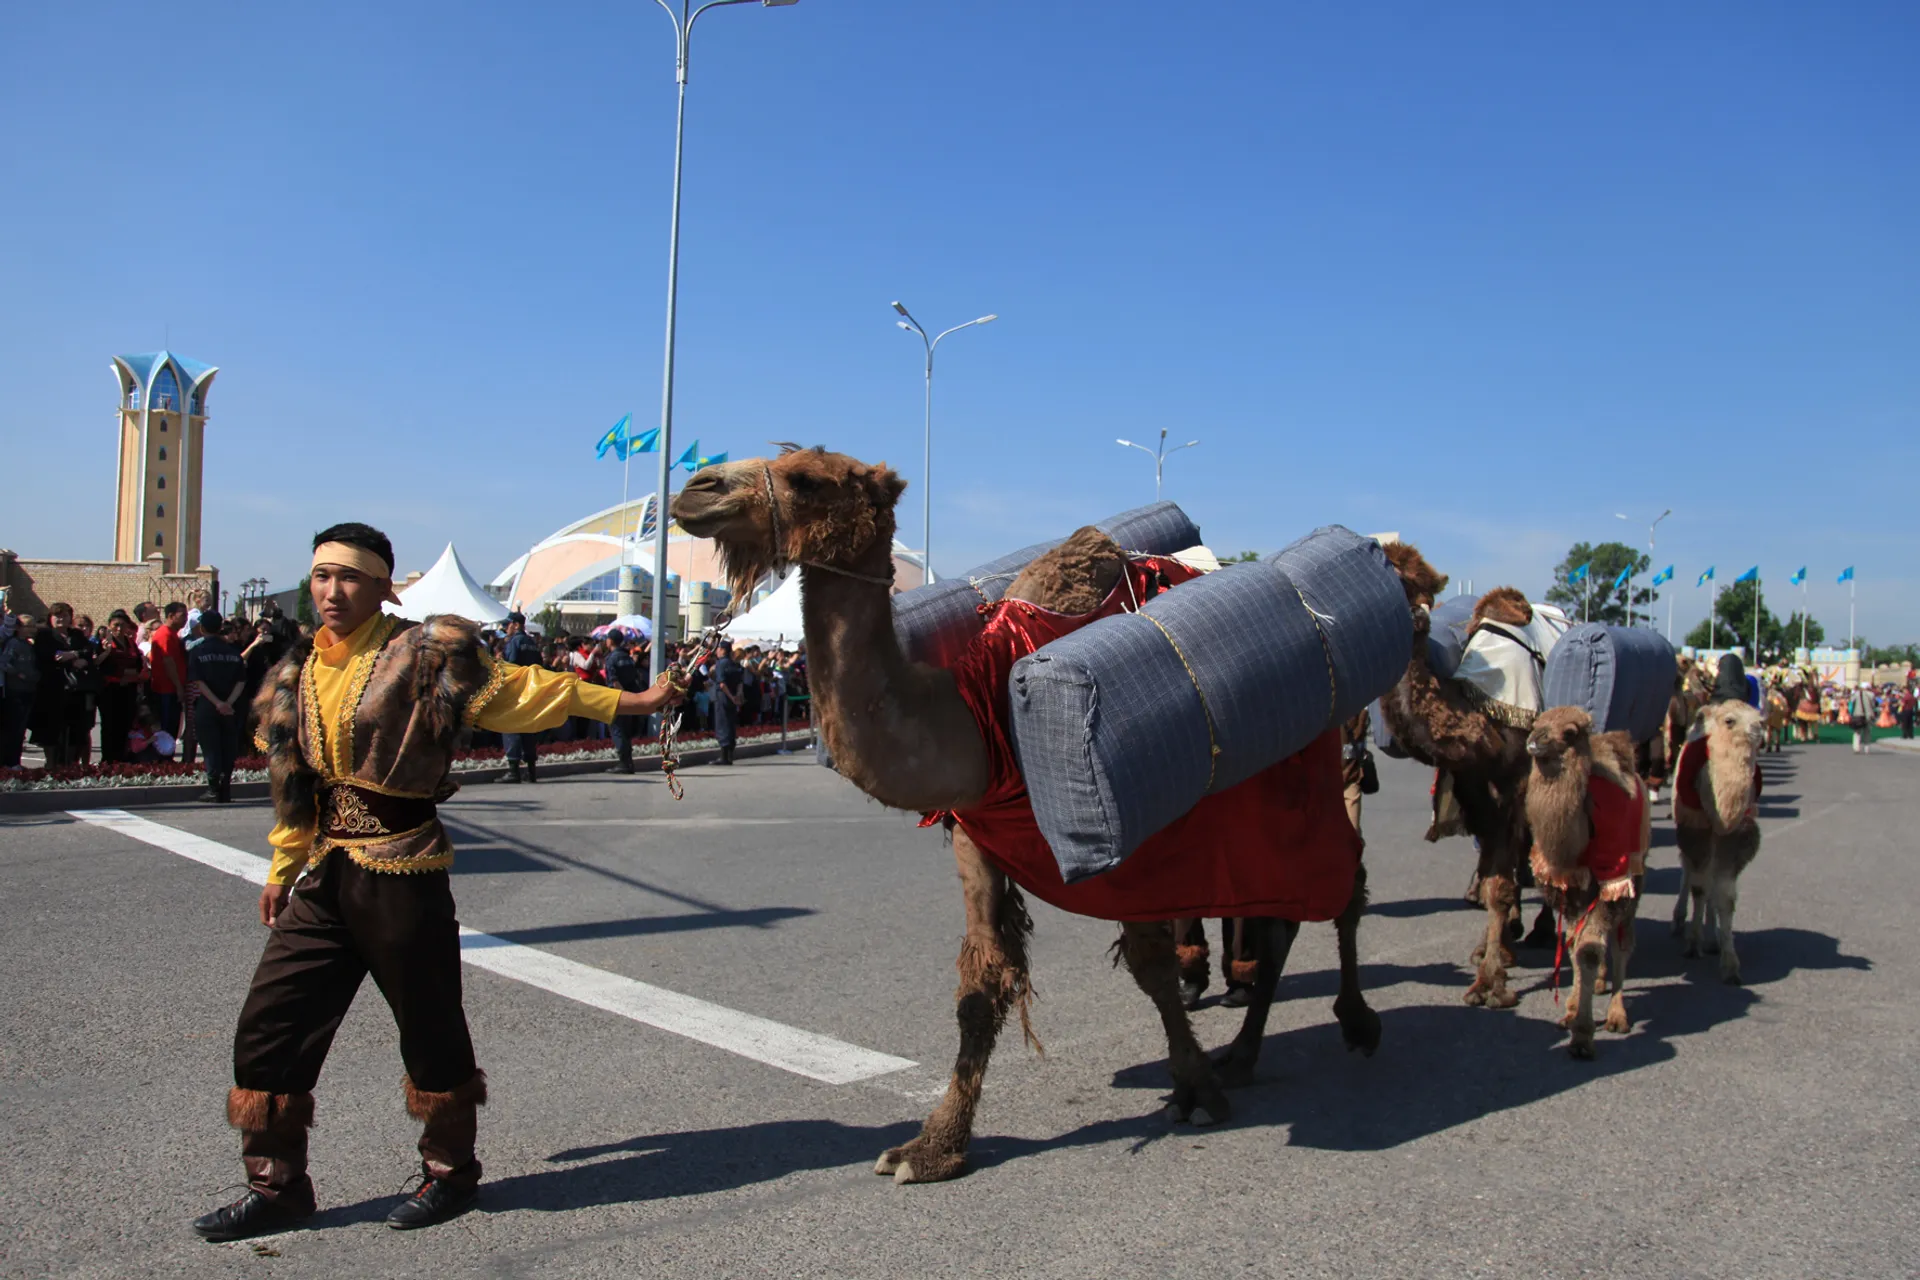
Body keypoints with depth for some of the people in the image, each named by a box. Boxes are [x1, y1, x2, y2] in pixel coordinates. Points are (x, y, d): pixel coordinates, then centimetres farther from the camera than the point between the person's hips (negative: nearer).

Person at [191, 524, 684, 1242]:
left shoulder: (423, 654, -8)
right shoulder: (300, 674, 11)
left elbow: (518, 693, -8)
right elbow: (296, 784, 19)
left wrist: (628, 702, -11)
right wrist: (282, 869, 23)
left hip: (403, 873, -6)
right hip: (327, 877, 6)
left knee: (430, 1030, 7)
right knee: (268, 1027, 7)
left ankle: (450, 1172, 27)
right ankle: (277, 1186, 24)